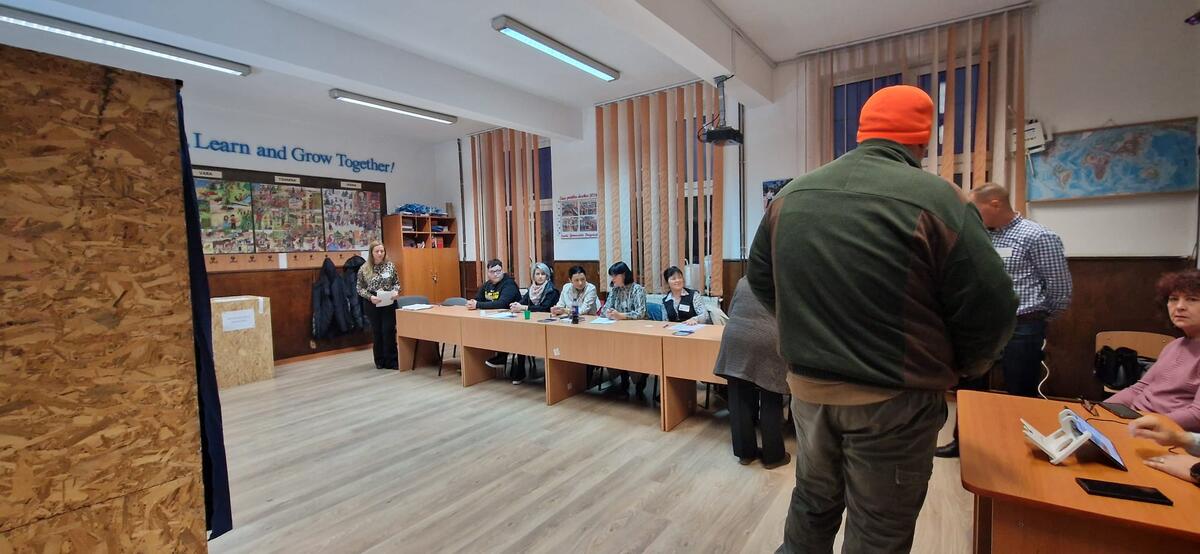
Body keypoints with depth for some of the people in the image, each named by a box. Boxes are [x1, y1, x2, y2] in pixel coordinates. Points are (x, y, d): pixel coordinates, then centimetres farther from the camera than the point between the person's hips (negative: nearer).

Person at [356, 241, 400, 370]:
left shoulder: (390, 265, 0)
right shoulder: (364, 269, -2)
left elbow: (397, 283, 7)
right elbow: (359, 288, 1)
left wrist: (395, 291, -12)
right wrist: (370, 297, -14)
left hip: (389, 304, 0)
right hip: (373, 305, 0)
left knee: (389, 332, -1)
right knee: (376, 333, 8)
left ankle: (391, 361, 7)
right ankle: (380, 361, 20)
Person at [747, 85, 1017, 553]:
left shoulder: (790, 195, 1)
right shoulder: (935, 199, -15)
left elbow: (760, 279, 10)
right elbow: (991, 308, -11)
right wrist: (957, 369, 8)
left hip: (807, 388, 5)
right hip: (893, 400, -4)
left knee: (812, 504, 24)